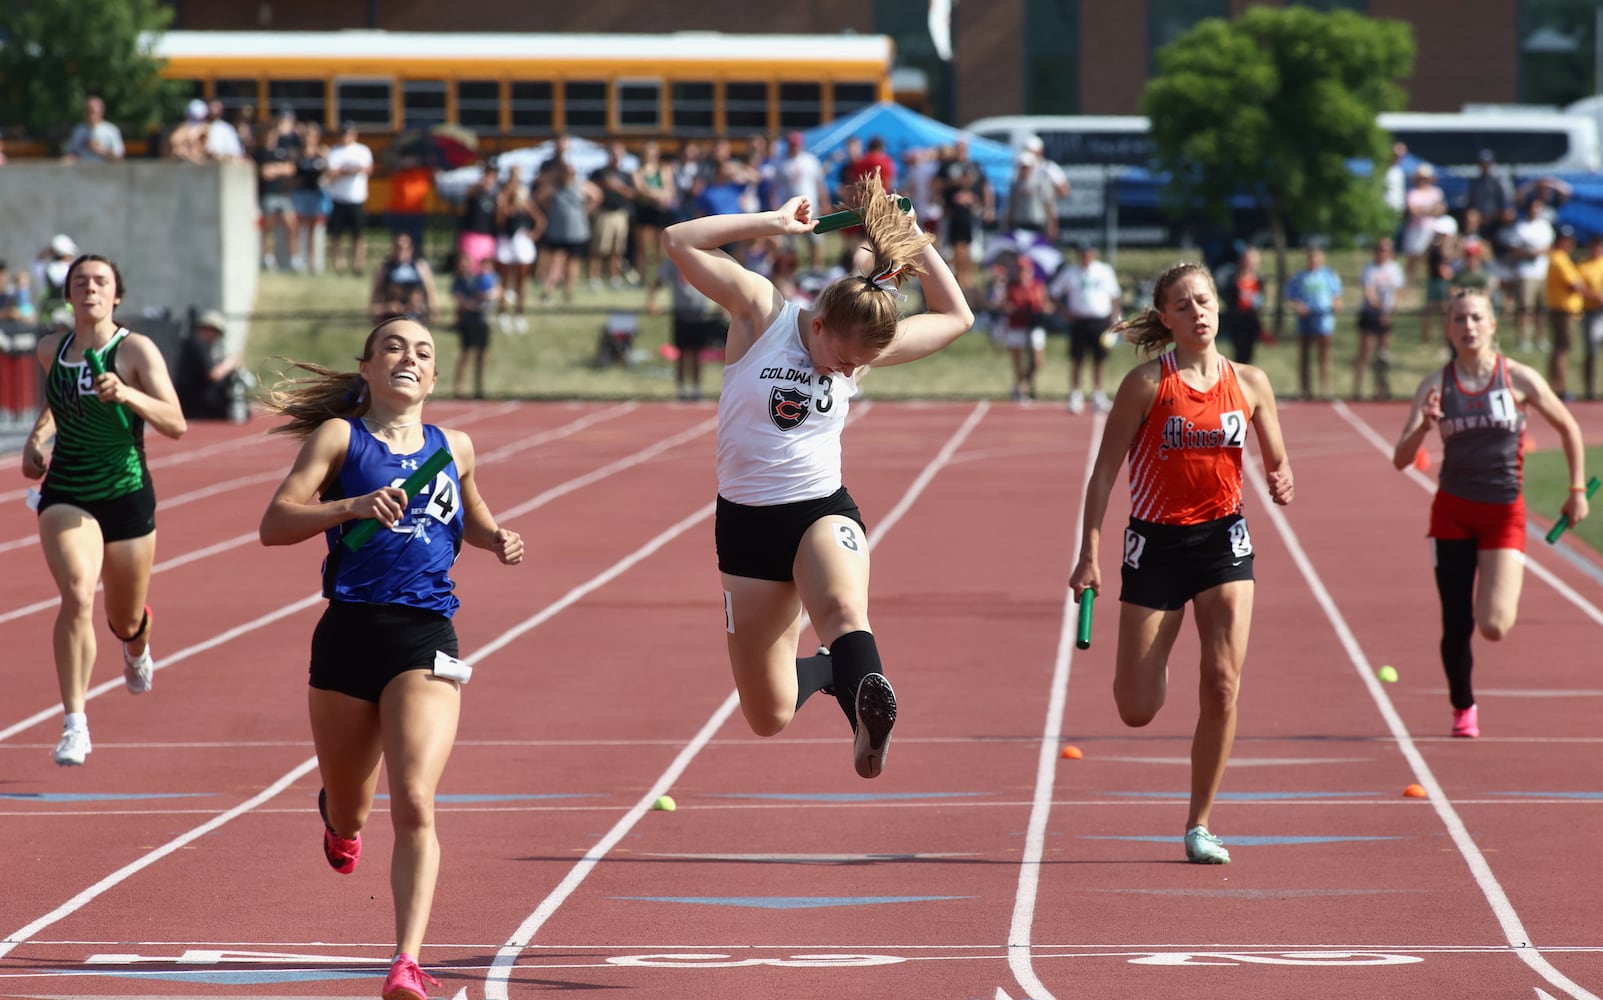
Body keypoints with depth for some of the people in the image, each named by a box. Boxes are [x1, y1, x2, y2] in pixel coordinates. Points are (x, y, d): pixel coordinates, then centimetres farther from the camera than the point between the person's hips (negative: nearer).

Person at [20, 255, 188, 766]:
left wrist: (127, 395, -31)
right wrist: (38, 434, 8)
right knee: (77, 596, -24)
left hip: (126, 494, -1)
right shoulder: (51, 349, 3)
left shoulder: (136, 349, -9)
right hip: (65, 495, 1)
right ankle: (74, 725, -21)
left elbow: (175, 424, -16)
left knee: (126, 622, 13)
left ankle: (136, 650, 54)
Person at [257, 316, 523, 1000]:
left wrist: (497, 542, 12)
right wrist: (352, 506, -20)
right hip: (349, 634, -1)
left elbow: (471, 519, 34)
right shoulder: (339, 437, 3)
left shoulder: (455, 449, 14)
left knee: (414, 805, -19)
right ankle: (340, 817, 54)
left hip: (426, 639, 1)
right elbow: (274, 524, -7)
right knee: (348, 818, 15)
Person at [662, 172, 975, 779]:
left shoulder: (866, 348, 1)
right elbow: (679, 242, -16)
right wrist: (775, 223, -17)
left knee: (842, 607, -38)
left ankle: (867, 720, -63)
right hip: (747, 521, 0)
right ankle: (826, 671, 40)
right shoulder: (762, 313, -8)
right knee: (770, 718, 5)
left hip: (823, 511, 0)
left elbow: (955, 318, 15)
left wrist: (916, 246, 2)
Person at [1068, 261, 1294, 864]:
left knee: (1223, 681, -13)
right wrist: (1090, 554, -10)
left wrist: (1280, 483, -13)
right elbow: (1104, 470, -5)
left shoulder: (1250, 383, 2)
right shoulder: (1146, 384, -7)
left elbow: (1276, 461, 12)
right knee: (1137, 711, -1)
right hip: (1156, 542, -2)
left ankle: (1200, 825, 0)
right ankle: (1151, 666, 40)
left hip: (1223, 539, 2)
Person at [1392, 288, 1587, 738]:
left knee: (1493, 626, -13)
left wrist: (1577, 489, 7)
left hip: (1504, 513, -1)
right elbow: (1401, 460, -8)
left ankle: (1503, 594, 24)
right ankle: (1463, 709, 24)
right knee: (1456, 626, 1)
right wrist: (1423, 428, -28)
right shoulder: (1436, 385, -4)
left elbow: (1568, 427, 7)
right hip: (1452, 512, 1)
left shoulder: (1518, 378, -7)